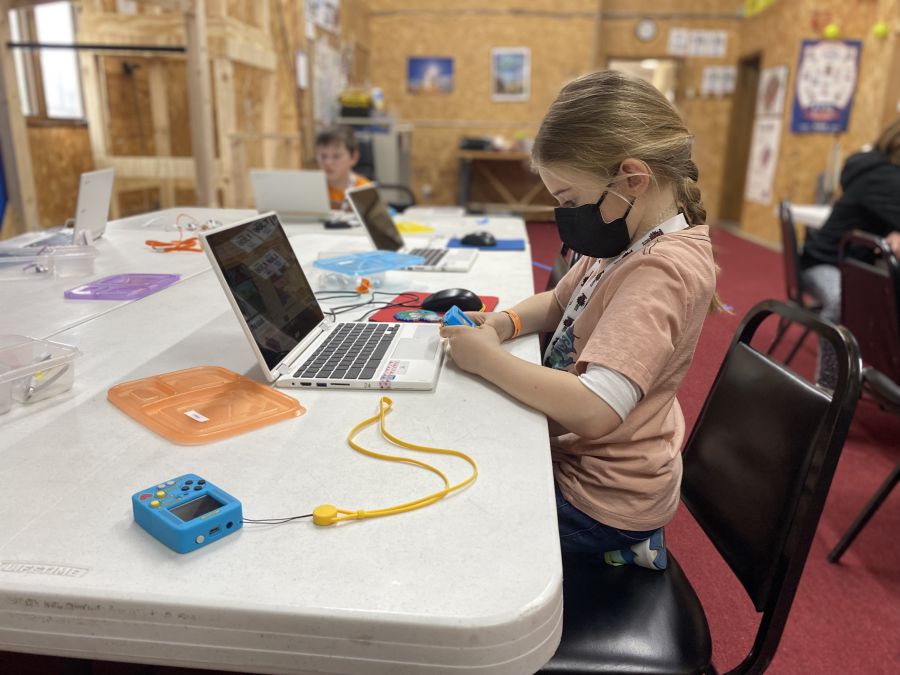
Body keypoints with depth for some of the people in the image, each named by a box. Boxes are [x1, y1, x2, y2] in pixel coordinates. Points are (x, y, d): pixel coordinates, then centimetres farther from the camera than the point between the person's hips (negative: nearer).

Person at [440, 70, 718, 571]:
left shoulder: (662, 271, -27)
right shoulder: (631, 240, 2)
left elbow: (594, 410, -35)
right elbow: (560, 303, 16)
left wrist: (488, 359, -23)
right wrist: (504, 322, -4)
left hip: (600, 496, -8)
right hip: (579, 460, 8)